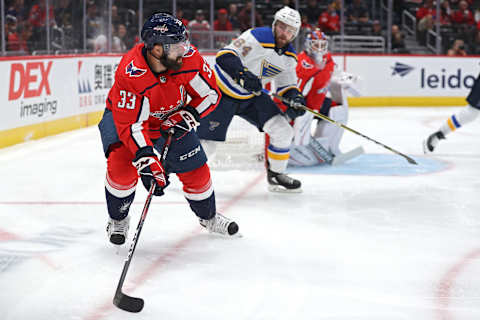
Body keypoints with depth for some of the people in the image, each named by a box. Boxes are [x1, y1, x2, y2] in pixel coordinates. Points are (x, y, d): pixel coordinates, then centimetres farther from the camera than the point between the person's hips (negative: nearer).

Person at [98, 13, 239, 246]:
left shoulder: (188, 58, -27)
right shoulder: (130, 73, -39)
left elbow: (211, 93, -11)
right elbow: (131, 125, -38)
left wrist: (187, 115, -24)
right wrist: (146, 161, -46)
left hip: (172, 119, 4)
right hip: (124, 115, -4)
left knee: (195, 169, 4)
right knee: (122, 164, -26)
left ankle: (208, 217, 33)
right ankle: (118, 220, 1)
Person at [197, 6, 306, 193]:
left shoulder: (289, 57, 2)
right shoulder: (258, 38, -22)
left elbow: (287, 86, 9)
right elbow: (225, 55, -29)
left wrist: (295, 98, -13)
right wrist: (242, 74, -43)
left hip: (252, 97, 7)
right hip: (224, 93, -7)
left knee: (283, 130, -7)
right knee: (206, 144, -7)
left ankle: (276, 176, 10)